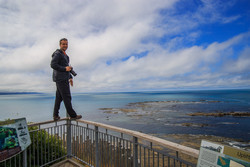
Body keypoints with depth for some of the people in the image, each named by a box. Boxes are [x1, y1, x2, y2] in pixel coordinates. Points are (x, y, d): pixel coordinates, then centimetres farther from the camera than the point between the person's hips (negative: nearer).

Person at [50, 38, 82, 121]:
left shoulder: (64, 55, 24)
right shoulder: (57, 53, -6)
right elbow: (53, 65, -17)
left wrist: (70, 77, 21)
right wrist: (65, 68, -19)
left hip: (64, 79, 10)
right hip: (61, 79, -10)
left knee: (59, 97, 11)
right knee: (67, 97, -6)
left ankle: (55, 115, 18)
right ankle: (72, 115, 0)